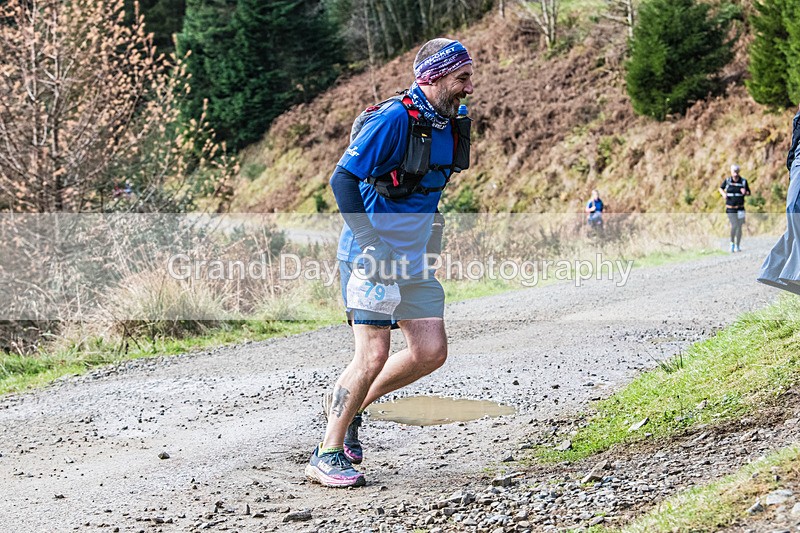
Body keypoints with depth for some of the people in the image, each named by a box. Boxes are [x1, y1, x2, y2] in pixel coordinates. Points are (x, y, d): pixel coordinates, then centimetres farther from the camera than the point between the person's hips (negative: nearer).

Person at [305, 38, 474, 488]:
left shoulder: (448, 124, 7)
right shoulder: (394, 119, -18)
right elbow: (343, 180, -21)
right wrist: (371, 246, -25)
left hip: (413, 260, 8)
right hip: (371, 255, -8)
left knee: (431, 353, 1)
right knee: (374, 355, -10)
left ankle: (352, 406, 21)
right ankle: (327, 457, 2)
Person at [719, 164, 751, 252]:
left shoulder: (743, 181, -1)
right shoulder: (727, 181, -2)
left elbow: (749, 193, 9)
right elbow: (721, 188, 15)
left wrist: (745, 193, -14)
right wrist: (723, 194, -6)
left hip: (740, 208, 1)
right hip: (730, 208, -1)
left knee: (739, 227, 2)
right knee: (734, 226, -13)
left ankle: (738, 246, 15)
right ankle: (732, 243, 10)